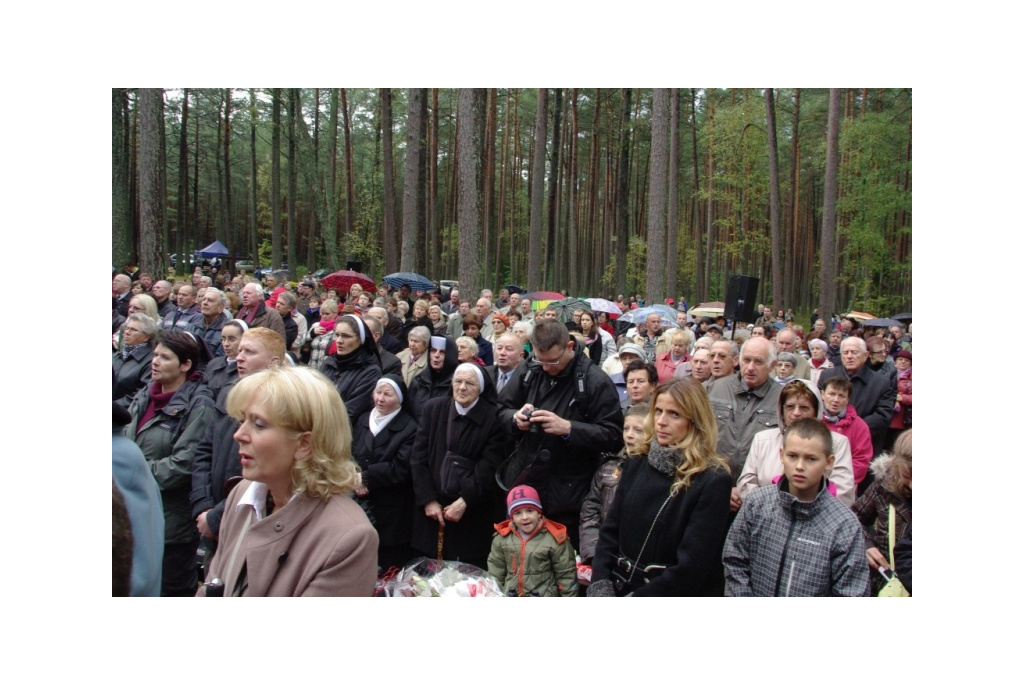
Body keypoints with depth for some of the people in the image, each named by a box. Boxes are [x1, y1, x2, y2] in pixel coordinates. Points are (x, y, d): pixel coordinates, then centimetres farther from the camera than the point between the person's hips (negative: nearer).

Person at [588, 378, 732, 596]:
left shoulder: (713, 481, -8)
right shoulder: (635, 466, 10)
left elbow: (692, 566, -13)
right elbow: (609, 533, 8)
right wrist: (600, 587, -8)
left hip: (675, 609, -5)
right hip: (620, 591, 5)